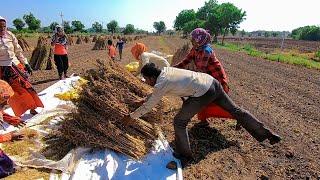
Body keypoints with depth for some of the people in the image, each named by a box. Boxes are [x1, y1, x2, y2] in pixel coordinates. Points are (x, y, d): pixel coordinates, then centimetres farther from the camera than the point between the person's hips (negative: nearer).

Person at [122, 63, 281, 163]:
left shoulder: (161, 84, -9)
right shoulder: (165, 70, 13)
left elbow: (149, 106, 1)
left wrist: (132, 116, 14)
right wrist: (146, 100, 38)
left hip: (203, 94, -9)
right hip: (212, 81, 9)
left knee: (179, 122, 4)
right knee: (235, 110, 22)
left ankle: (183, 154, 23)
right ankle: (267, 134, 35)